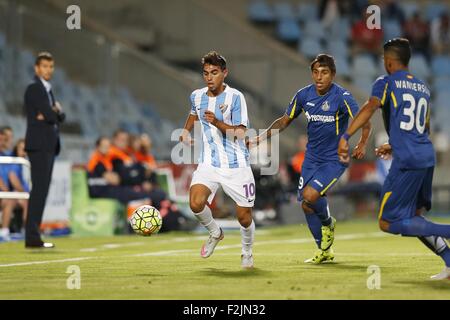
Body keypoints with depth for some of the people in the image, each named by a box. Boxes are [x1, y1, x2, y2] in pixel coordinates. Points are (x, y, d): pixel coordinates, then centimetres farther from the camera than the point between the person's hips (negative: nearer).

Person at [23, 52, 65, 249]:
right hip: (39, 145, -9)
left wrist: (55, 112, -8)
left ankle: (33, 235, 9)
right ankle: (32, 237, -16)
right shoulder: (34, 88, -7)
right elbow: (49, 114, -18)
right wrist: (54, 113, 2)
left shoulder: (47, 90, 22)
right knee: (39, 190, -13)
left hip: (49, 146, 9)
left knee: (41, 191, 7)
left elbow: (60, 116, 12)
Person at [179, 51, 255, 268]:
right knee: (196, 203, -22)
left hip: (236, 166, -3)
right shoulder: (197, 96, 6)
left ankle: (247, 253, 32)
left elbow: (240, 133, -16)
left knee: (244, 218, 0)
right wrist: (186, 132, 16)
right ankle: (215, 233, 9)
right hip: (208, 164, 3)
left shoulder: (235, 97, -10)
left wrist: (217, 123, -29)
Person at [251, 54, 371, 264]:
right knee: (306, 206, 5)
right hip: (312, 157, 6)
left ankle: (328, 223, 10)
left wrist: (361, 145, -36)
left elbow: (364, 123, -19)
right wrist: (260, 138, 2)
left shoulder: (342, 96, -17)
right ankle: (324, 250, 26)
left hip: (335, 158, -6)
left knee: (310, 195, -24)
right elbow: (285, 121, 11)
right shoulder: (304, 95, -1)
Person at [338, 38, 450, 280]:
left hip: (406, 161, -7)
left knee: (388, 223, -2)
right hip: (427, 156, 7)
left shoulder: (386, 83, 0)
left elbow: (369, 108, -18)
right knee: (413, 216, 19)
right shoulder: (423, 87, 21)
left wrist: (346, 137, -26)